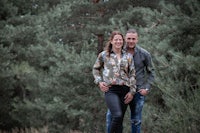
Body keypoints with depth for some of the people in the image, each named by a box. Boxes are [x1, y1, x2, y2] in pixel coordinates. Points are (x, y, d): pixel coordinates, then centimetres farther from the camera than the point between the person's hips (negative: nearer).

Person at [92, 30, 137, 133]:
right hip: (111, 90, -3)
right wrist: (99, 81, 3)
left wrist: (132, 91, 3)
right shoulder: (104, 55, 7)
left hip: (124, 90, 3)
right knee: (117, 115, -24)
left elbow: (132, 74, 12)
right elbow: (95, 69, 18)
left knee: (120, 120, 3)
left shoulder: (128, 56, 12)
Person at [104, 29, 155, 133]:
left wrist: (147, 88, -5)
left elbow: (151, 72, 5)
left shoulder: (144, 54, -6)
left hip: (138, 91, -1)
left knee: (136, 120, 5)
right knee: (111, 114, -8)